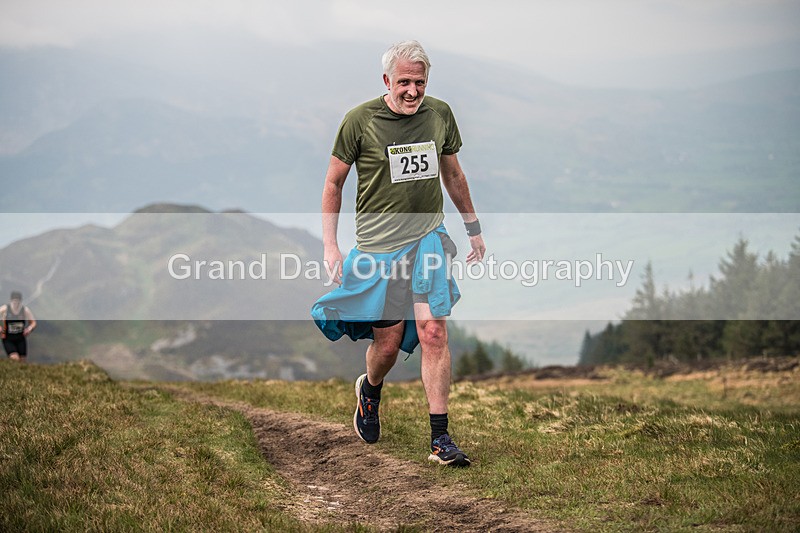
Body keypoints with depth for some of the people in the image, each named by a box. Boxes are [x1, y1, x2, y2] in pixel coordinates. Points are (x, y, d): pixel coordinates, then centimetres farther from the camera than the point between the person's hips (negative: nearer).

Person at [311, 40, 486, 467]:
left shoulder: (439, 114, 4)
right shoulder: (360, 120, -7)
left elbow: (453, 174, 19)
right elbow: (333, 183, 1)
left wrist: (474, 228, 22)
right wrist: (330, 245, -4)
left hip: (429, 237, 2)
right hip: (377, 244, -2)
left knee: (433, 332, -9)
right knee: (388, 341, 2)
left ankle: (440, 439, -5)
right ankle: (370, 390, 38)